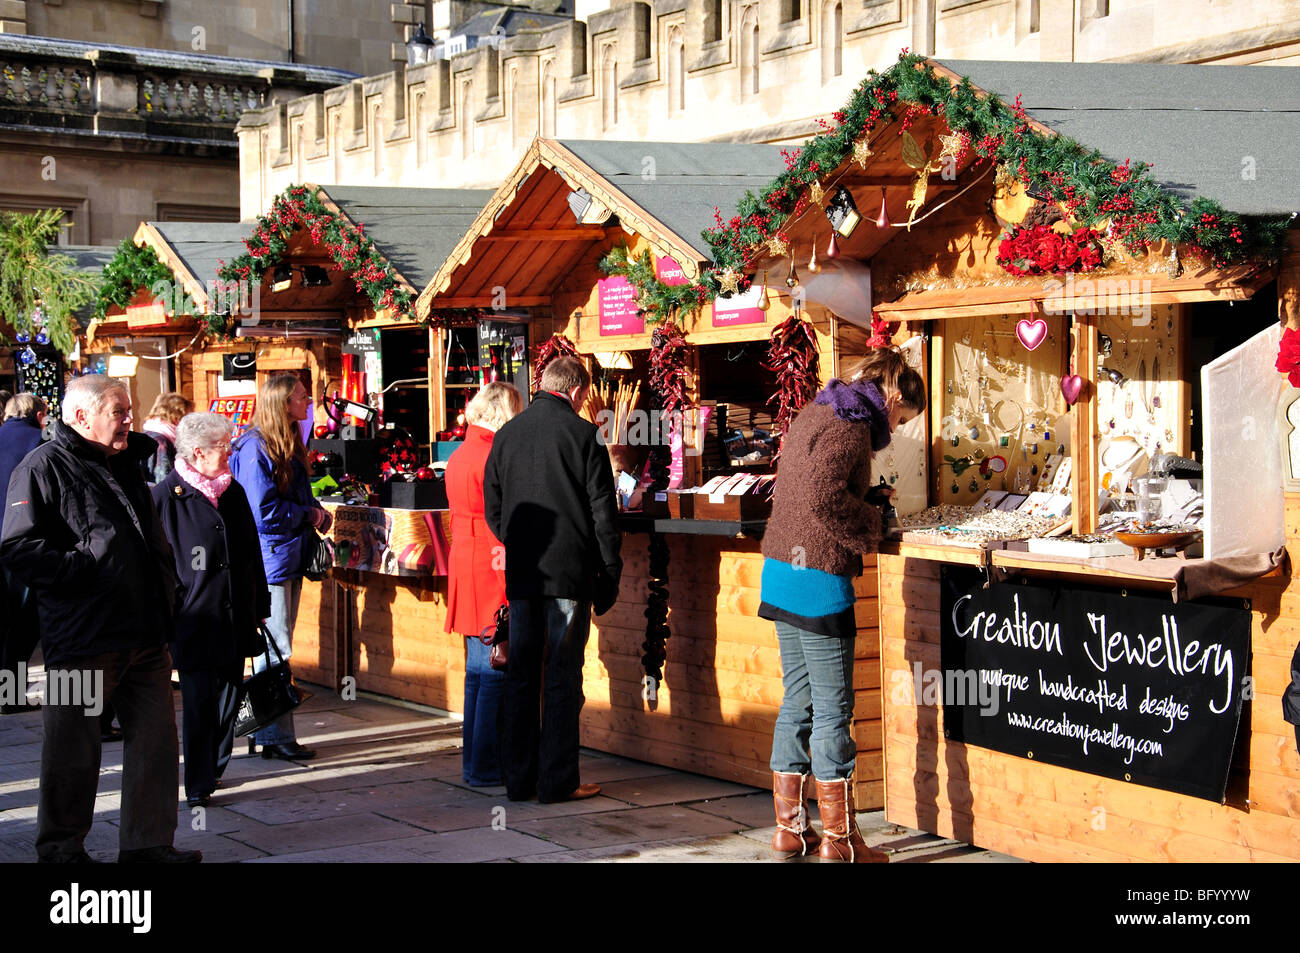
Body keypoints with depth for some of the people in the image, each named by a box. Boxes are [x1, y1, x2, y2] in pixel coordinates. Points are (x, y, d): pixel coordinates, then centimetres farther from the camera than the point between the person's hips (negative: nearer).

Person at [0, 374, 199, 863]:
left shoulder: (125, 464, 19)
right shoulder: (43, 466, -6)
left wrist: (166, 586, 19)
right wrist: (85, 572, -19)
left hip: (145, 634, 7)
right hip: (82, 640, -7)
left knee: (156, 739, 7)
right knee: (74, 751, 2)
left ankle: (149, 842, 16)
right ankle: (62, 849, 16)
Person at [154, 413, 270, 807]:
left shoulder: (232, 491, 13)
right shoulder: (167, 496, -7)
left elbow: (251, 551, 18)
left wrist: (259, 607, 17)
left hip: (235, 618, 6)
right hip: (194, 620, -6)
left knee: (228, 698, 11)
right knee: (199, 703, -5)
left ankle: (215, 768, 26)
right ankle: (197, 785, 1)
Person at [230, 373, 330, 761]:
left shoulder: (288, 445, 14)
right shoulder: (256, 449, -16)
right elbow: (263, 513, -21)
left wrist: (315, 511, 3)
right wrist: (307, 514, -10)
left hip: (288, 559, 10)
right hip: (269, 559, -10)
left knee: (274, 651, 13)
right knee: (274, 652, -6)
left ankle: (265, 733, 20)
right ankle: (276, 737, -1)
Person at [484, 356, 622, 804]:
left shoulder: (506, 434, 6)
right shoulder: (583, 435, -7)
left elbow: (492, 509, 11)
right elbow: (602, 511, -6)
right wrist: (609, 573, 1)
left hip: (520, 574, 4)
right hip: (571, 573, -4)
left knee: (521, 674, 9)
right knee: (563, 677, 1)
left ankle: (518, 778, 14)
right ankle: (557, 780, 3)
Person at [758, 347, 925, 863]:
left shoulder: (814, 414, 15)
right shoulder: (849, 428, -13)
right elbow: (823, 496, -26)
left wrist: (864, 520, 13)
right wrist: (868, 528, -10)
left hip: (782, 569, 9)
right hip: (819, 576, -9)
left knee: (798, 699, 14)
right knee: (833, 708, -2)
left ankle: (789, 826, 20)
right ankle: (838, 837, 4)